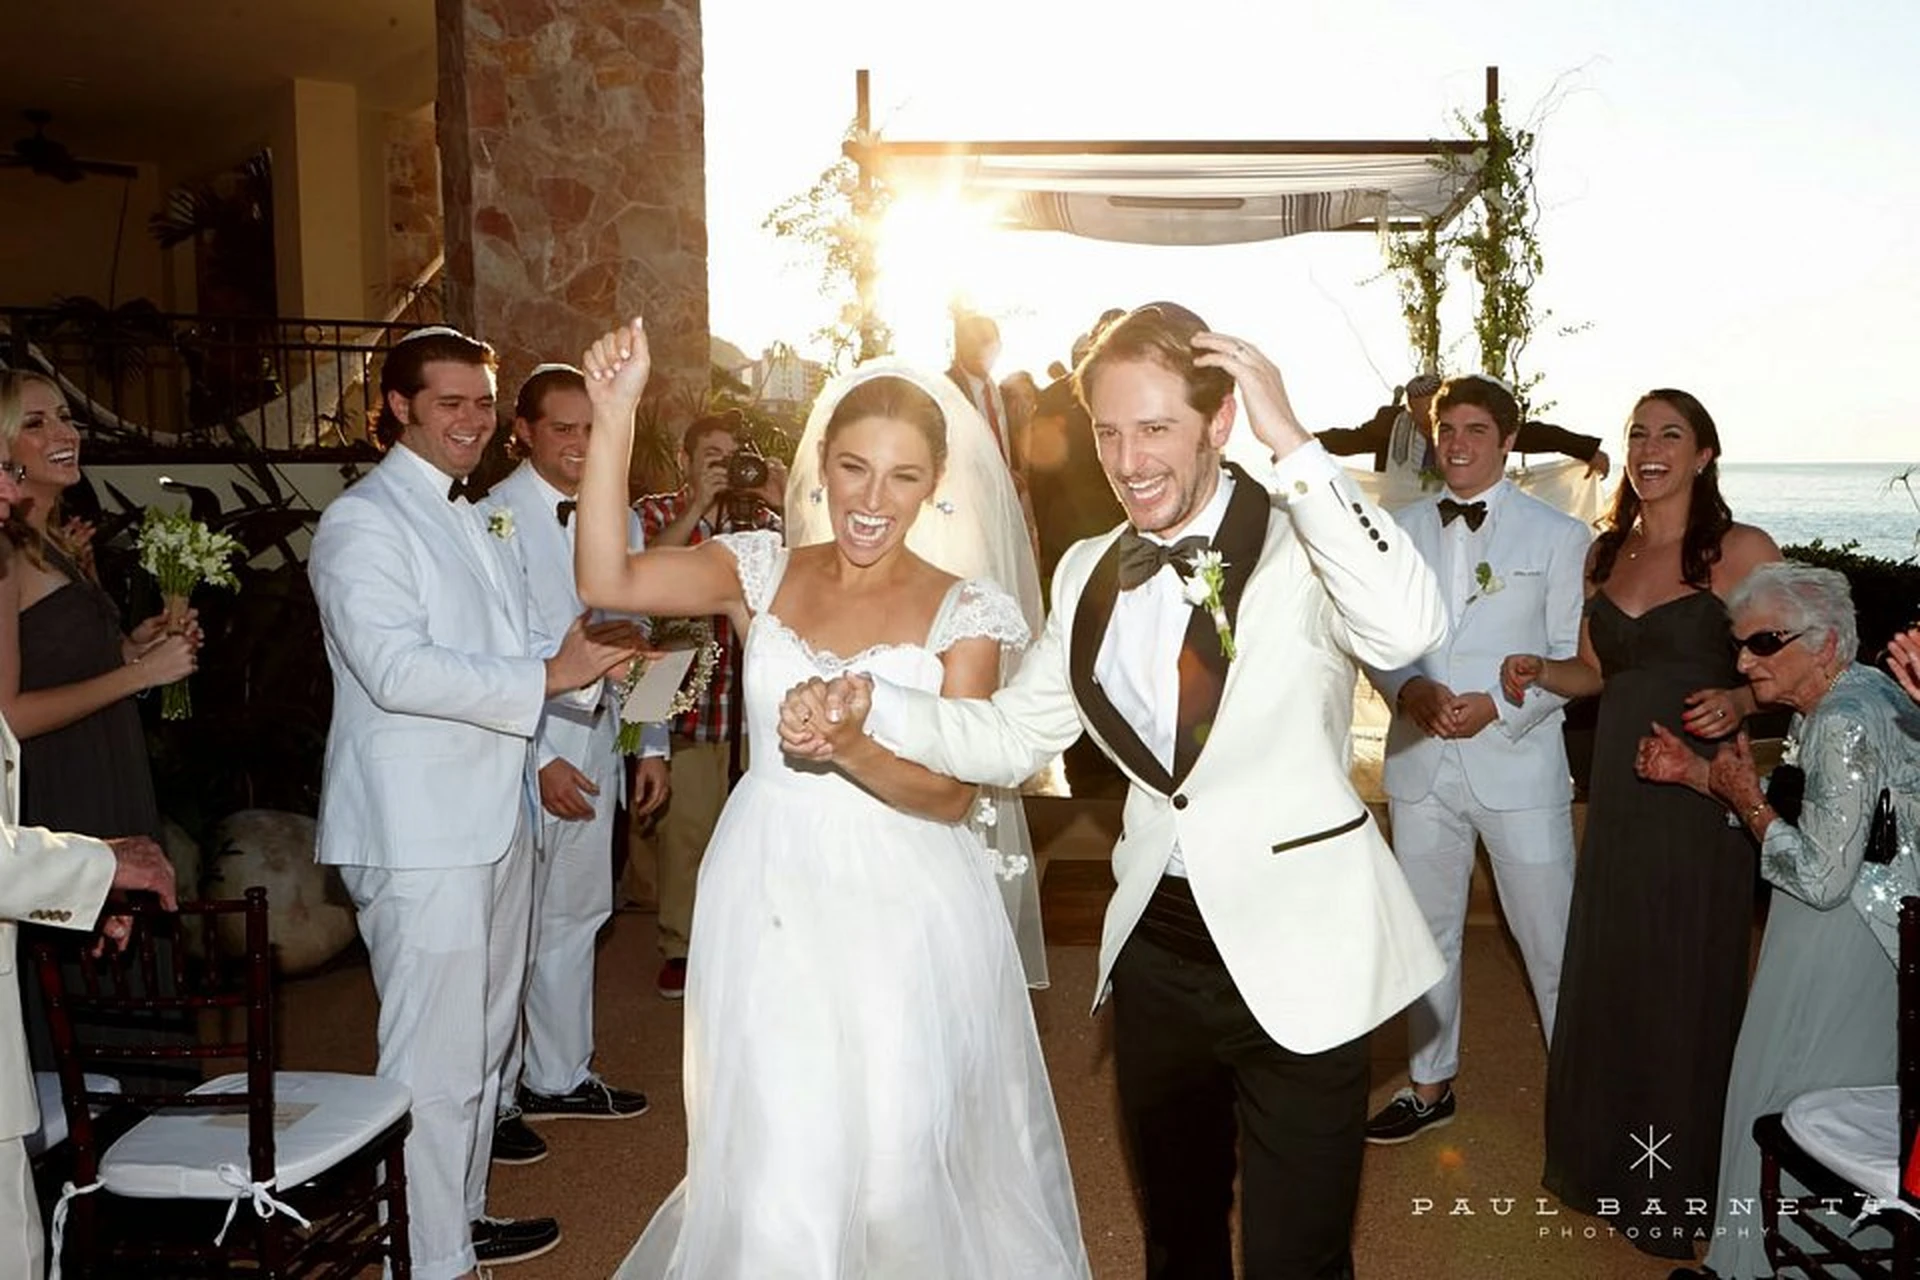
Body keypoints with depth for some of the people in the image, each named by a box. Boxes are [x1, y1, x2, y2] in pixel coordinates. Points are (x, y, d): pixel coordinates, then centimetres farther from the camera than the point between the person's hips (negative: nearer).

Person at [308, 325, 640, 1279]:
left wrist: (591, 656, -3)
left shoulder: (481, 524, 17)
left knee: (483, 1039, 19)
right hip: (419, 833, -9)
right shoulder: (361, 523, -11)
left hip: (493, 817, 9)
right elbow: (397, 667, -24)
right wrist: (547, 675, -24)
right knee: (434, 1058, -2)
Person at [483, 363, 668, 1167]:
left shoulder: (618, 519, 8)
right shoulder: (494, 520, -13)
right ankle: (491, 1101, 19)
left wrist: (651, 745, 10)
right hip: (520, 751, -7)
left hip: (598, 747, 7)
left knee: (576, 917, 17)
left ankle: (559, 1076, 33)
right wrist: (540, 761, -16)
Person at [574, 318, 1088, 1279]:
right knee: (776, 1168, 5)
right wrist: (614, 420, -17)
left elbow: (951, 796, -8)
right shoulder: (763, 571, 3)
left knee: (902, 1167, 6)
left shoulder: (968, 612, -3)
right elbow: (605, 581, -10)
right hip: (770, 906, 2)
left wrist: (848, 747, -26)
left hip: (906, 918, -1)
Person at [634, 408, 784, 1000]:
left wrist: (786, 507, -11)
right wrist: (698, 506, -17)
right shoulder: (657, 513, 4)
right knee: (685, 829, 2)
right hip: (686, 700, -2)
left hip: (753, 700, 2)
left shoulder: (760, 517, 9)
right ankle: (681, 946, 18)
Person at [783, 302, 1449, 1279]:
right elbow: (1016, 732, 7)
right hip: (1157, 945, 6)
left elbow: (1407, 629, -33)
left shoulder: (1299, 542, -13)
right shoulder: (1089, 575, 5)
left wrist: (1294, 445, -30)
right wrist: (868, 711, -8)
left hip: (1295, 951, -5)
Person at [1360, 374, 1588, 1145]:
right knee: (1426, 933, 15)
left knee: (1552, 942, 3)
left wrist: (1497, 706, -17)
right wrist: (1409, 689, -13)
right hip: (1421, 762, 3)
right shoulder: (1403, 530, 8)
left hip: (1518, 761, -3)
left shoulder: (1557, 536, -1)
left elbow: (1572, 659, -3)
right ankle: (1430, 1086, 31)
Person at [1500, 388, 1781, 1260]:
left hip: (1700, 791, -5)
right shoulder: (1605, 552, 9)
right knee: (1605, 976, 14)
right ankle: (1605, 1161, 33)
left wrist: (1737, 700, -24)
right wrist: (1538, 671, -3)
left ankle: (1679, 1188, 26)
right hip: (1617, 787, 5)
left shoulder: (1742, 550, -7)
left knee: (1686, 985, 7)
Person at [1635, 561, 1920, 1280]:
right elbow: (1802, 807, 17)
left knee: (1783, 1093, 0)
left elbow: (1823, 875, -26)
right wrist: (1697, 774, 7)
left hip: (1844, 943, -10)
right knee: (1847, 1093, 19)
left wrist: (1747, 801, -15)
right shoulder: (1857, 692, 6)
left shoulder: (1844, 723, -25)